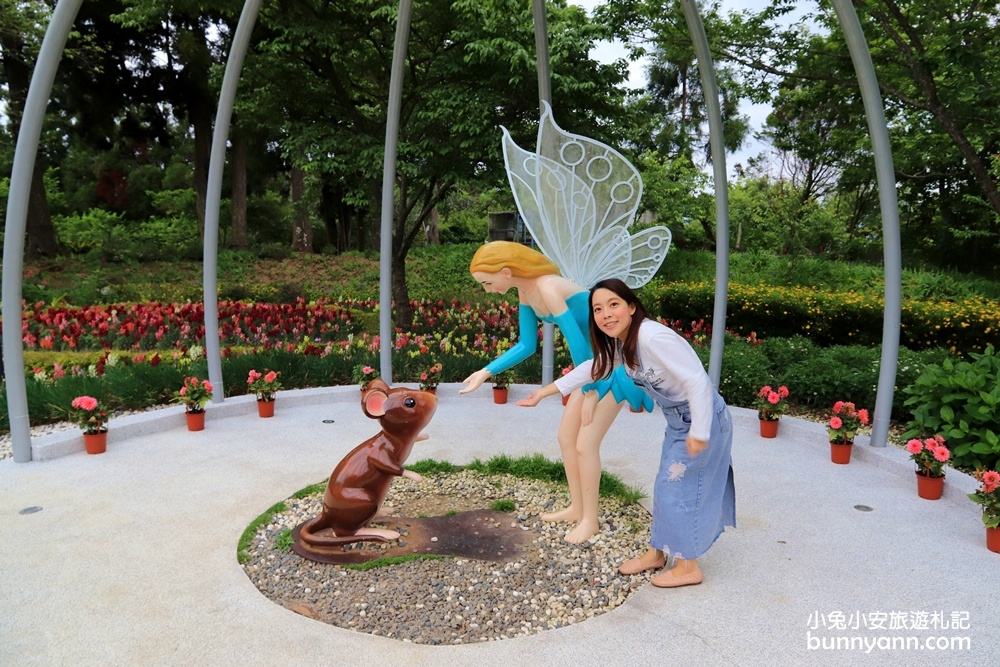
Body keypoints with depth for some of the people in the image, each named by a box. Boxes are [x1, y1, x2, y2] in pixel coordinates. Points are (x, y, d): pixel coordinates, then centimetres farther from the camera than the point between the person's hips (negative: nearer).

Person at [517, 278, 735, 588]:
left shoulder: (653, 337, -30)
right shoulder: (619, 343, -1)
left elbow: (697, 381, -29)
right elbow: (593, 368, 14)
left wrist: (699, 433, -24)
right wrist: (544, 391, 15)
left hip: (703, 419, -9)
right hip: (678, 420, 9)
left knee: (677, 489, 0)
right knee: (666, 486, 17)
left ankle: (689, 567, 17)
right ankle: (657, 553, 33)